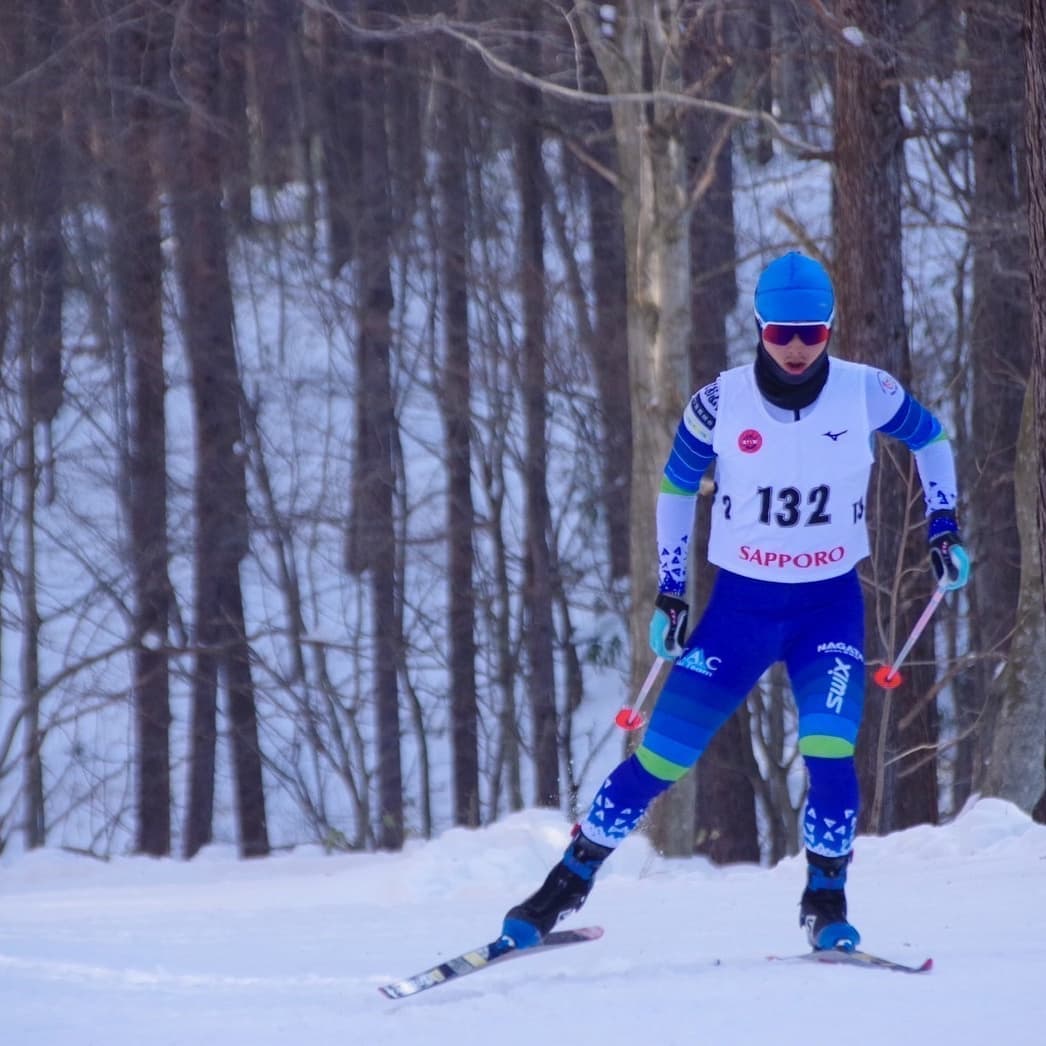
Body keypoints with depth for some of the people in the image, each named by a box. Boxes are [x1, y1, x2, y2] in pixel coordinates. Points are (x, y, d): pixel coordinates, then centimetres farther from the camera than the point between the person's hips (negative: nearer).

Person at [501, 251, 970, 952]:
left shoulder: (866, 394, -11)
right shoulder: (720, 404, -11)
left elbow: (929, 438, 11)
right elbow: (676, 486, 6)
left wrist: (944, 526, 3)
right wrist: (670, 590, 4)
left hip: (830, 607, 0)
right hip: (740, 606, 0)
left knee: (830, 754, -21)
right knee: (660, 758, -3)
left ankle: (827, 903, -1)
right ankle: (567, 886, 11)